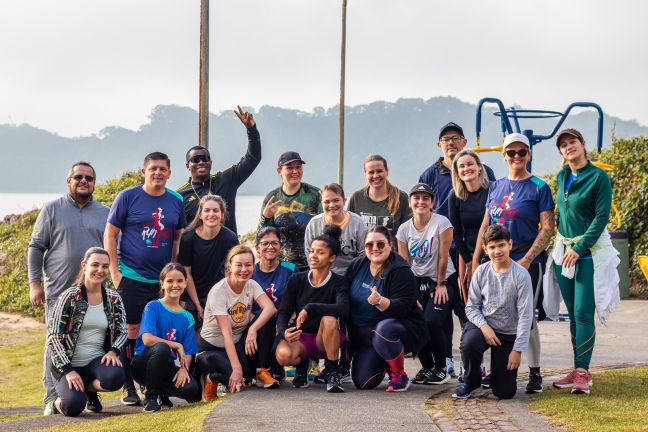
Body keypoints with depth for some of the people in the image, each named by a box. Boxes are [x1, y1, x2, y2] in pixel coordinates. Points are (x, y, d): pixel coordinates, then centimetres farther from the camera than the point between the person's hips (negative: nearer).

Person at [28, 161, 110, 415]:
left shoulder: (104, 213, 12)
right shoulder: (52, 210, 6)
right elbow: (36, 248, 5)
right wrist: (35, 283, -2)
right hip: (58, 290, -2)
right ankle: (52, 398, 0)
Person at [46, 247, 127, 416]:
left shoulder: (114, 299, 4)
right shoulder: (69, 296, -7)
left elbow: (122, 331, 11)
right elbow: (53, 336, -10)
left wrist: (113, 351, -12)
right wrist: (68, 370, -18)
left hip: (96, 360, 3)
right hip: (68, 363, -3)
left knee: (116, 377, -32)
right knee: (73, 406, -29)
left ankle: (89, 388, 4)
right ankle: (58, 402, 11)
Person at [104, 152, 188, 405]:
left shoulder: (176, 201, 9)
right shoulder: (128, 197, -3)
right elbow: (110, 235, -1)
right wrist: (115, 273, -7)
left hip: (163, 280, 4)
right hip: (131, 278, -4)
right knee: (131, 331, -2)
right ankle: (128, 388, 7)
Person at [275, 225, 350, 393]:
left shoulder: (338, 282, -8)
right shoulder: (296, 280, -1)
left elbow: (343, 309, -27)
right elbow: (283, 312, -5)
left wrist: (310, 308, -33)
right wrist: (283, 332, -26)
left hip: (324, 340, -2)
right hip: (300, 337, 2)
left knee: (329, 319, -36)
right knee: (283, 355, -33)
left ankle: (333, 373, -19)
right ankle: (302, 365, 6)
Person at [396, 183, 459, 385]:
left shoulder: (441, 223, -13)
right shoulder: (404, 229, 0)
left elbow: (443, 258, -10)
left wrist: (440, 285, -8)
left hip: (442, 280, -4)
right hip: (417, 282, 4)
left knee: (432, 323, -21)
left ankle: (441, 369, 0)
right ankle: (427, 367, 15)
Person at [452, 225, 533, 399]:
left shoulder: (521, 275, -14)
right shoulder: (481, 272, -4)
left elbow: (525, 315, -14)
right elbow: (471, 307, 1)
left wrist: (517, 350, -16)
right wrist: (484, 326, -19)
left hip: (508, 333, -1)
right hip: (483, 325, 1)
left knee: (505, 392, -4)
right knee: (468, 343, -37)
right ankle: (470, 382, -5)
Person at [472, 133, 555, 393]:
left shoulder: (538, 188, -3)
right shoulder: (496, 187, 12)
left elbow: (547, 228, -8)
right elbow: (485, 225, 16)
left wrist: (527, 260, -15)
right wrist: (476, 259, 9)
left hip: (527, 263, -5)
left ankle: (534, 373, 7)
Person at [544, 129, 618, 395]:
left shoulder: (598, 177, -8)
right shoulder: (562, 176, 10)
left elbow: (601, 216, -12)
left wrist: (580, 248, -17)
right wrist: (563, 245, 11)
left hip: (589, 251, -6)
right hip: (563, 249, 6)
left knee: (583, 313, -11)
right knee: (573, 314, 7)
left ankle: (583, 372, -10)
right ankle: (578, 370, 11)